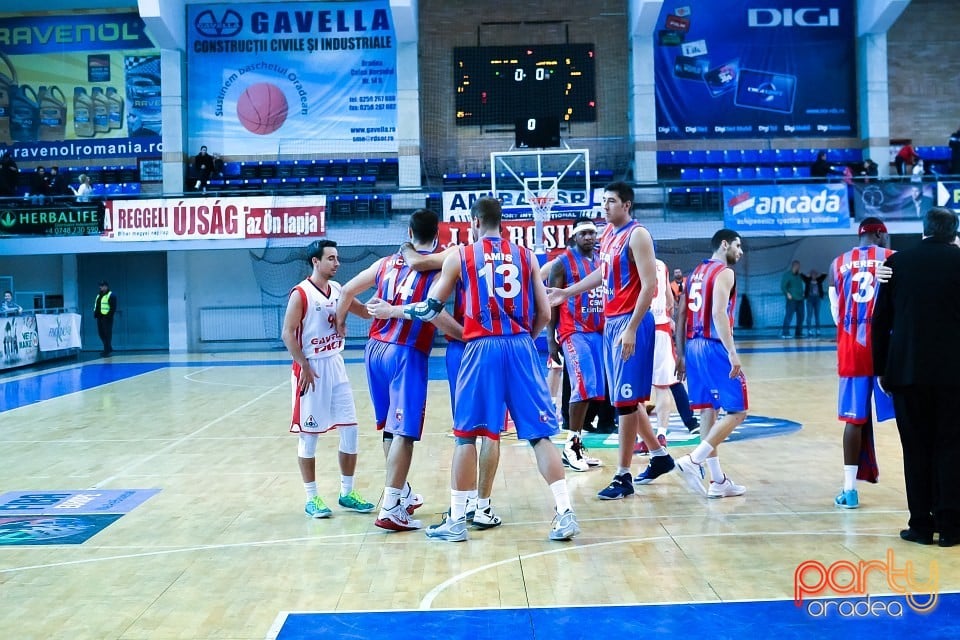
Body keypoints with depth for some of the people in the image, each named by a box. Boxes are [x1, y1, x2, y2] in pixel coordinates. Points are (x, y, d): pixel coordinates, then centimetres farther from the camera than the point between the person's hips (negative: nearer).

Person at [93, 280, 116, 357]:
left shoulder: (111, 295, -7)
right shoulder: (99, 295, 19)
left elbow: (113, 307, -13)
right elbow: (96, 306, 23)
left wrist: (109, 316, -19)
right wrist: (95, 314, 10)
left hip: (107, 317, -9)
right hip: (100, 317, 9)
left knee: (107, 333, -6)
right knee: (101, 333, 12)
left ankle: (107, 350, -1)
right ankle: (109, 348, 24)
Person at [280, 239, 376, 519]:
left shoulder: (337, 290, 8)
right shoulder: (301, 293, -12)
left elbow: (365, 312, 14)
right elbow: (287, 334, -14)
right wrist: (305, 367, -19)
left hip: (336, 366, 7)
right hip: (311, 369, -7)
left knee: (350, 431, 7)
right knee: (308, 435, 2)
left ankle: (347, 493, 18)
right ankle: (312, 499, 11)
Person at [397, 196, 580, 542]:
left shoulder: (459, 256, 6)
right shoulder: (526, 256, 12)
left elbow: (430, 308, 10)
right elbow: (545, 314, 8)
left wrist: (393, 310, 29)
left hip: (481, 348, -2)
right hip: (521, 347, 2)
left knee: (466, 434, 7)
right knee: (540, 433, 4)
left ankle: (456, 520, 11)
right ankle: (565, 513, -3)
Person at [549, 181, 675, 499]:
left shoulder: (637, 235, -14)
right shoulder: (608, 233, 13)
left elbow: (649, 285, -20)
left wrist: (631, 329, -24)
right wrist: (567, 292, 26)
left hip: (631, 323, -9)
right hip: (611, 321, 9)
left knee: (626, 400, -6)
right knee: (625, 398, 15)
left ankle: (623, 477, 0)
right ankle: (659, 456, 30)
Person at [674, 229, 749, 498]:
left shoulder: (697, 272, 18)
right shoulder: (724, 272, -7)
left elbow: (682, 315, 17)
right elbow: (718, 313, -20)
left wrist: (681, 354, 20)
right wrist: (732, 352, -24)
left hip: (693, 346, 9)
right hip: (714, 347, -9)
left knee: (708, 410, 10)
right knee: (737, 411, -2)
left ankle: (718, 481, 13)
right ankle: (693, 461, -14)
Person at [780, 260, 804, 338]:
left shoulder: (798, 275, 17)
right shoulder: (787, 274, -3)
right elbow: (783, 286, -8)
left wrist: (802, 293, 13)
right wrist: (787, 293, -21)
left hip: (800, 299, 7)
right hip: (791, 299, -7)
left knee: (800, 316, 8)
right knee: (789, 315, -12)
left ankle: (798, 333, 16)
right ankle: (785, 333, -13)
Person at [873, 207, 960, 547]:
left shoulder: (897, 262, 2)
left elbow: (881, 321, 3)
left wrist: (881, 369, 9)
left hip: (908, 369, 1)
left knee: (916, 449, 7)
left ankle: (921, 523, 10)